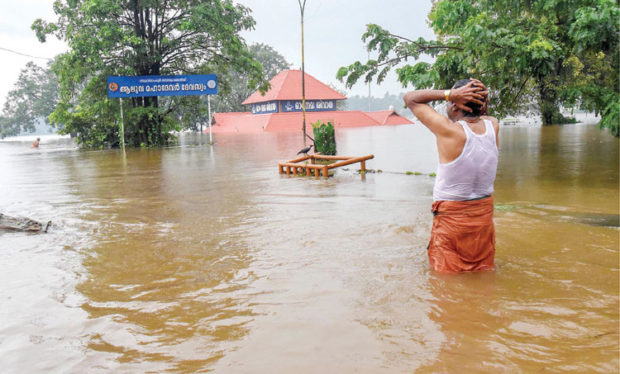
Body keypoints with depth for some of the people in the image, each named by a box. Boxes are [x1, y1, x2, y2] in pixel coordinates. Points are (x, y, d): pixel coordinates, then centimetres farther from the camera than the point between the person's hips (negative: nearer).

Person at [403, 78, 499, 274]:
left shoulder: (449, 130, -22)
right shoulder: (493, 126, -7)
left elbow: (410, 98, -12)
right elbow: (482, 116, 20)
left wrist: (449, 94, -19)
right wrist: (482, 100, -3)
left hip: (451, 216, -5)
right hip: (484, 214, 6)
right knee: (484, 270, 21)